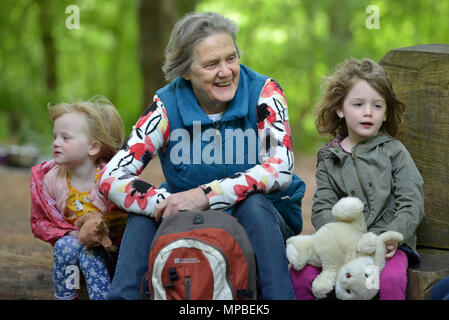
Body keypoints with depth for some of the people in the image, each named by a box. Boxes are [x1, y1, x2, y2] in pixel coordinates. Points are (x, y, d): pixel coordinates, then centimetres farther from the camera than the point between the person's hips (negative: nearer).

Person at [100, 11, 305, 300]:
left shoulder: (263, 92, -12)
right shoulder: (168, 105, -9)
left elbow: (281, 168, -25)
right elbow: (112, 178, -15)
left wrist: (206, 195, -34)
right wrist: (167, 204, -33)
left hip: (264, 219, -1)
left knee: (254, 204, -33)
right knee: (147, 208, -24)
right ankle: (125, 295, -18)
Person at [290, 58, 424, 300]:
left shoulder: (394, 151, 6)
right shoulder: (329, 158, 11)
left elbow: (412, 205, -1)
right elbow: (321, 209, 3)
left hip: (389, 242, -2)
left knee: (390, 279, -33)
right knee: (300, 271, -21)